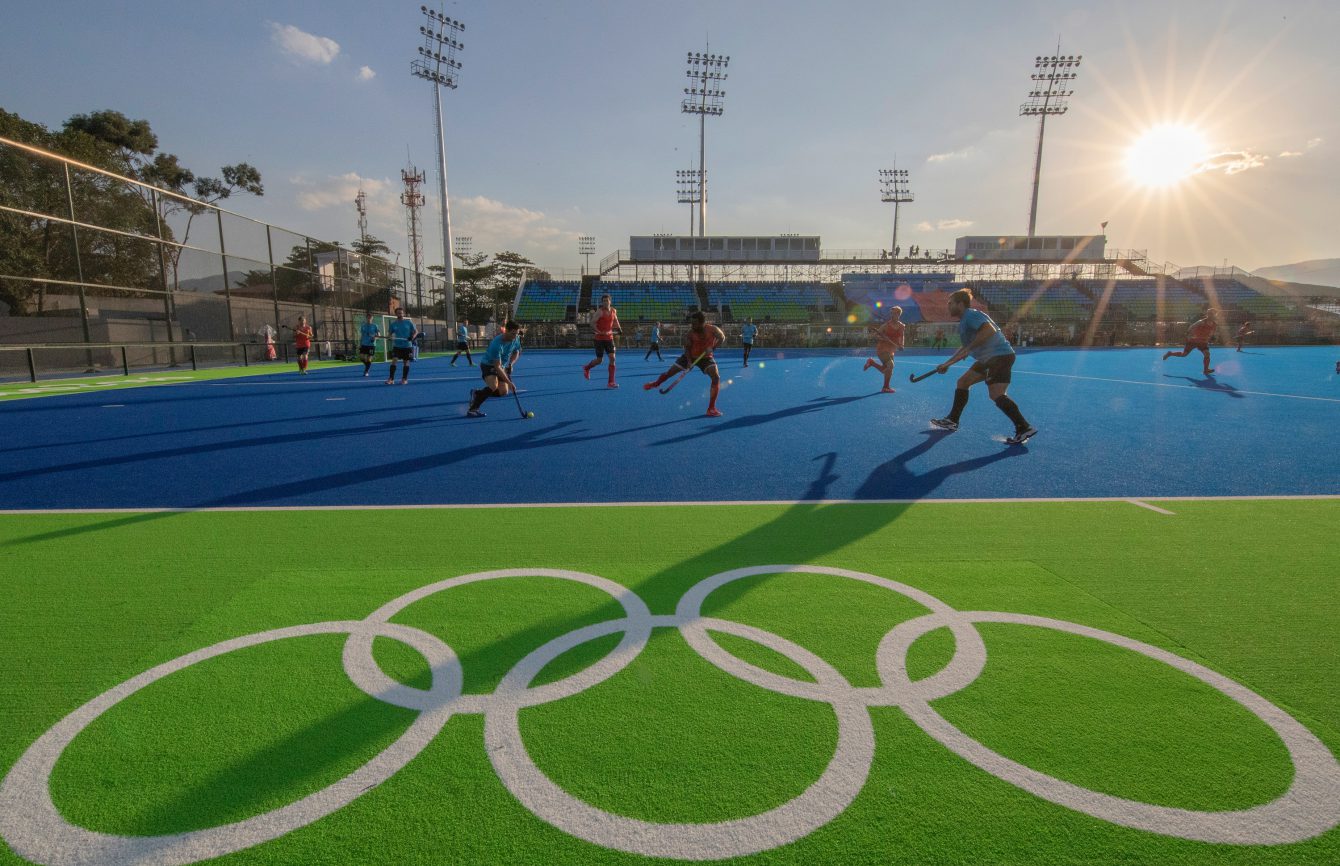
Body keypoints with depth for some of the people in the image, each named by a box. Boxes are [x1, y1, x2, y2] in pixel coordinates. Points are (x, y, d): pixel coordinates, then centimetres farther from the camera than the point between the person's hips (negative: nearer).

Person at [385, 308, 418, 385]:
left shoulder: (409, 323, 0)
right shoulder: (393, 324, 5)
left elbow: (416, 331, 4)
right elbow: (390, 333, 13)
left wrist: (412, 337, -15)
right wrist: (390, 337, -11)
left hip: (407, 346, -1)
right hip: (397, 346, 1)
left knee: (406, 362, 4)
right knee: (394, 360, -12)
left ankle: (405, 379, 15)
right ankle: (391, 379, -12)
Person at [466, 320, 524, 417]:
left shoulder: (516, 339, -12)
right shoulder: (497, 344, -33)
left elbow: (516, 353, 10)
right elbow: (497, 367, -33)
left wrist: (510, 364, -9)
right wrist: (509, 382, -36)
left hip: (502, 367, 7)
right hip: (488, 364, -7)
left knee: (503, 392, -8)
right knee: (493, 386, -33)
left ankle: (476, 393, 16)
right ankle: (472, 409, -21)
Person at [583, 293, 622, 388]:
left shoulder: (614, 311, 4)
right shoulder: (600, 311, -14)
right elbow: (592, 323, -18)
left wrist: (618, 328, 8)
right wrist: (600, 332, -25)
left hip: (609, 338, 4)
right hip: (599, 338, -4)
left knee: (612, 358, -9)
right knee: (599, 360, 3)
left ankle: (611, 382, -5)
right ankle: (586, 368, 36)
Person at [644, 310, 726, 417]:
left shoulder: (713, 329, -23)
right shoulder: (690, 334, -21)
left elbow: (722, 338, -12)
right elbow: (687, 348, -13)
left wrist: (712, 347, -29)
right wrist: (689, 361, -28)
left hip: (706, 358, 0)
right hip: (690, 357, 1)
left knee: (716, 377, -22)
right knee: (669, 373, 3)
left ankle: (711, 408, -12)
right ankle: (656, 383, 40)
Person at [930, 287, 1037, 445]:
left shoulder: (971, 315, -12)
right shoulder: (964, 321, 19)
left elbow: (989, 330, -30)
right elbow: (965, 348, 29)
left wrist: (969, 348, -28)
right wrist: (947, 363, 26)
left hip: (1000, 355, -11)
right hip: (987, 358, 11)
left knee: (996, 394, -20)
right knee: (962, 382, 14)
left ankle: (1024, 428, -18)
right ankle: (952, 421, 21)